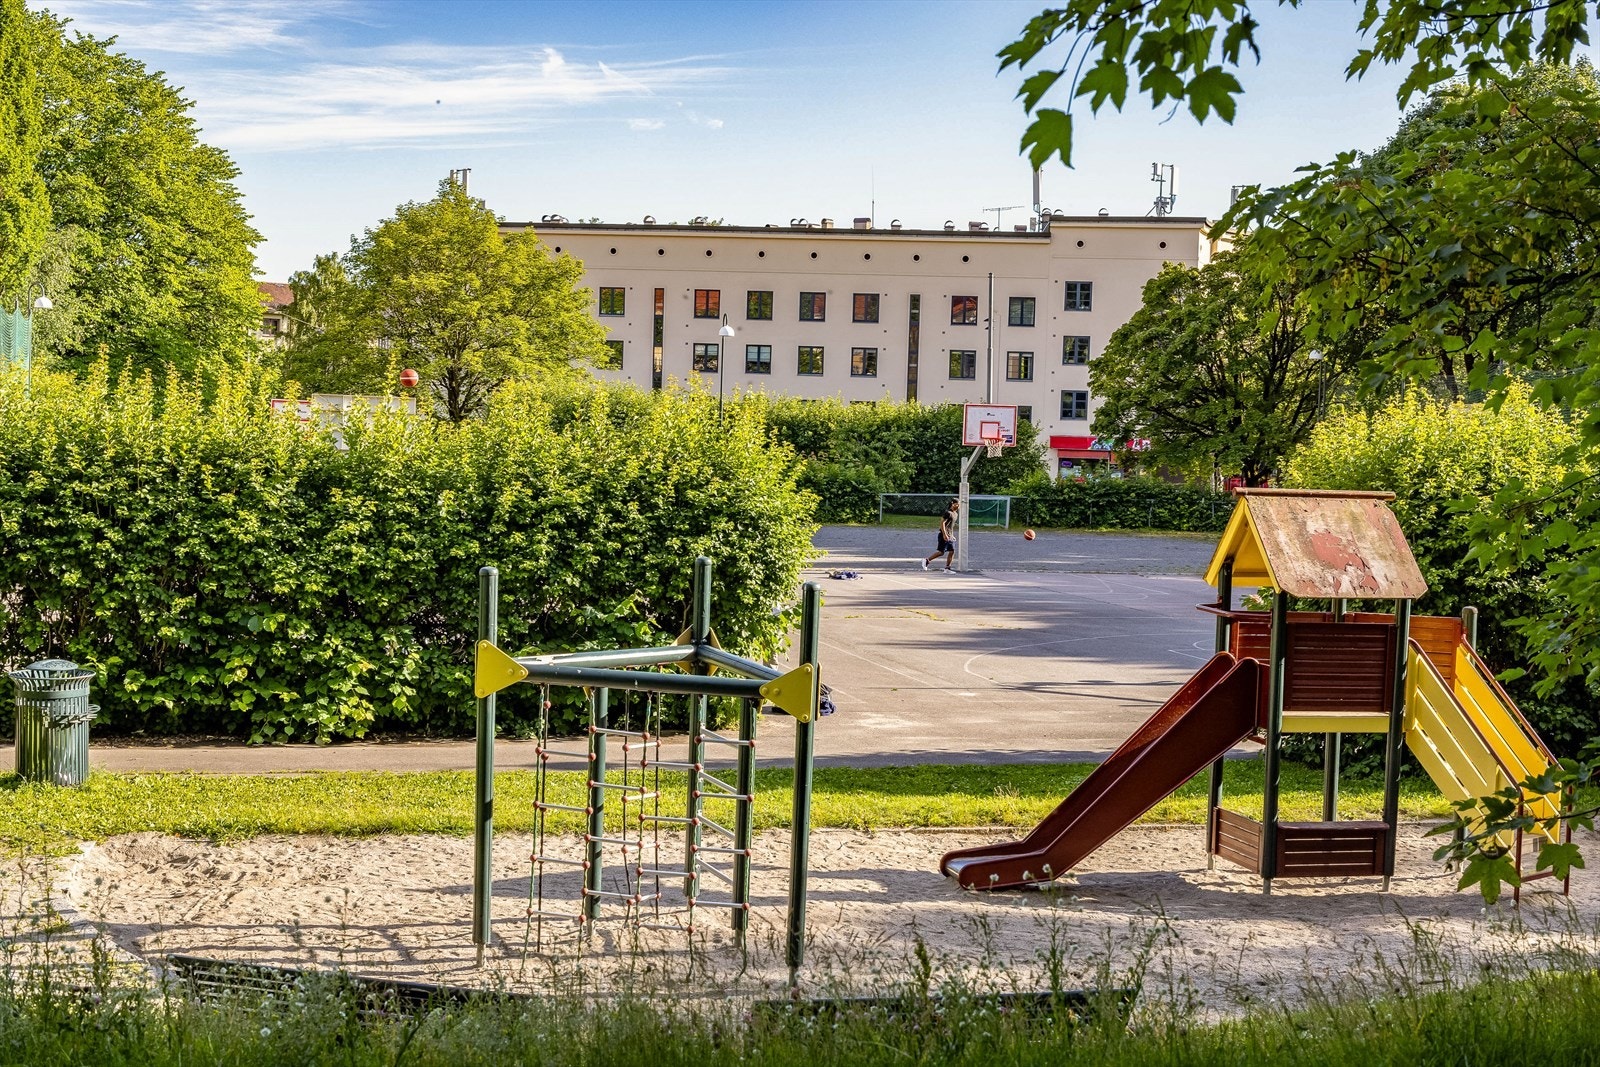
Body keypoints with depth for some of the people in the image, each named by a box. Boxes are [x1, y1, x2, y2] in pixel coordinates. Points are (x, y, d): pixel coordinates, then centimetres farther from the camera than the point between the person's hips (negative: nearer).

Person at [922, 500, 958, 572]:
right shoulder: (948, 513, -12)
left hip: (950, 536, 9)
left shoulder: (955, 513, 17)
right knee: (941, 552, -10)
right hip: (944, 535, -9)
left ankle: (947, 569, 3)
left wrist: (952, 535, 24)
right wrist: (944, 534, -25)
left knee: (952, 552, 2)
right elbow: (942, 523, -19)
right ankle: (926, 561, 1)